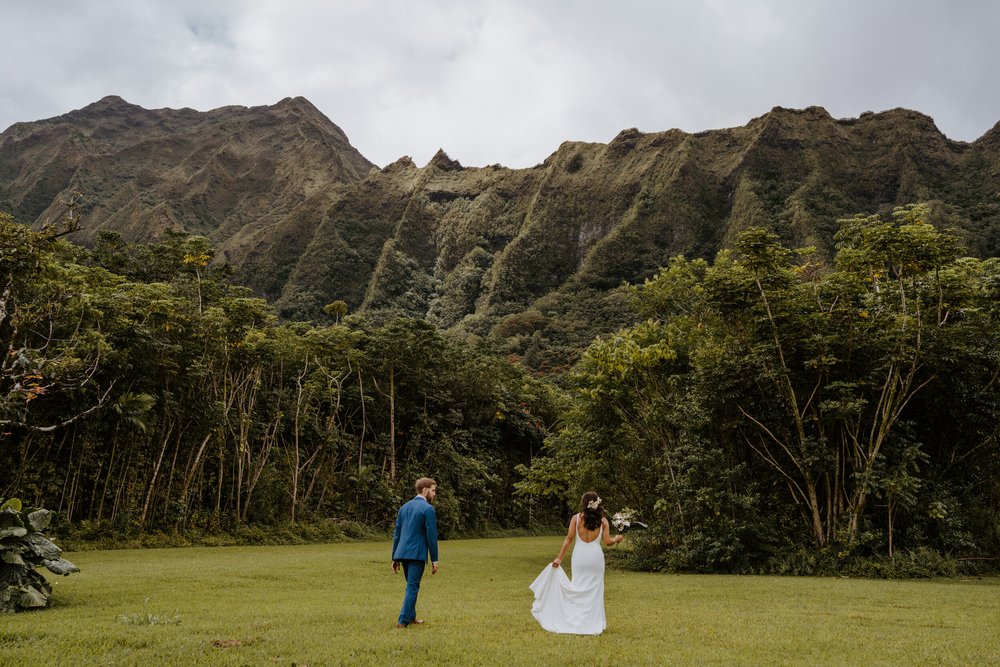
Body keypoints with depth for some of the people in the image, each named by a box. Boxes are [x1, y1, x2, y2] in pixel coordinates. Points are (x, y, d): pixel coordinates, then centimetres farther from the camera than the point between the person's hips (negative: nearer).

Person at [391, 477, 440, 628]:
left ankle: (411, 617, 29)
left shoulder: (404, 507, 13)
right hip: (417, 553, -7)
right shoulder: (428, 508, -9)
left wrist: (395, 558, 18)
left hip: (403, 553, 7)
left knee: (411, 585, 21)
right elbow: (432, 536, -12)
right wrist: (434, 560, -6)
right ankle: (403, 621, -2)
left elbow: (396, 534, 14)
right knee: (412, 587, 0)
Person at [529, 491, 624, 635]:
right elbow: (607, 541, -1)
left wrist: (559, 557, 1)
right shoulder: (603, 521, 0)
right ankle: (594, 624, 10)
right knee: (595, 589, 8)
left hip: (580, 555, 0)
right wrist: (617, 538, 21)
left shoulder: (576, 518, -1)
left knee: (578, 587, 7)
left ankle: (576, 623, 7)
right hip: (596, 556, 0)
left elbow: (569, 539, -3)